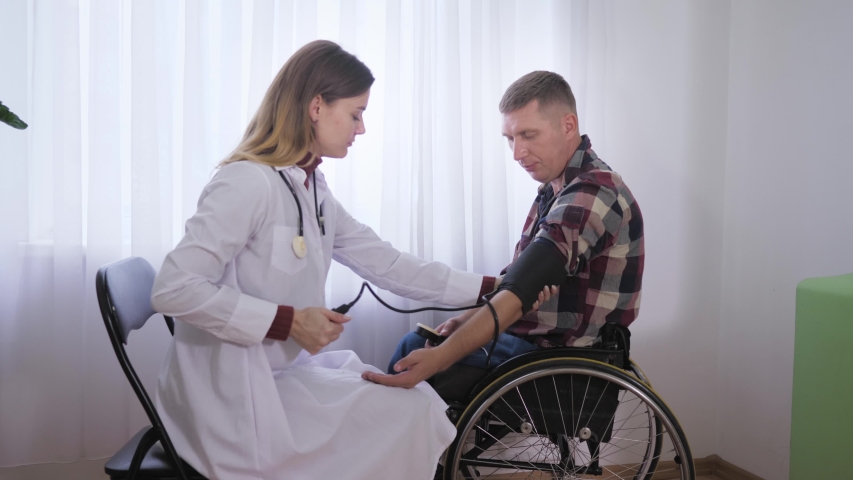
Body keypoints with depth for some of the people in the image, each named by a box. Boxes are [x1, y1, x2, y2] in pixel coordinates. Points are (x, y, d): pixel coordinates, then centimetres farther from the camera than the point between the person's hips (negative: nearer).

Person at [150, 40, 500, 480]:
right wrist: (287, 321, -24)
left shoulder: (313, 190, 7)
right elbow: (173, 289, -24)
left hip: (282, 372, 8)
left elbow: (386, 263, 5)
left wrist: (489, 289, 2)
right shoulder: (248, 181, -20)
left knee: (418, 402, 5)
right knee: (405, 416, -9)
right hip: (231, 393, -8)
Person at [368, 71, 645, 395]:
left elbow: (522, 292, -33)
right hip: (533, 342, 10)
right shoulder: (560, 189, 11)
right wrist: (472, 319, 2)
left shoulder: (592, 193, -22)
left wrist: (440, 357, -39)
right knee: (415, 343, 9)